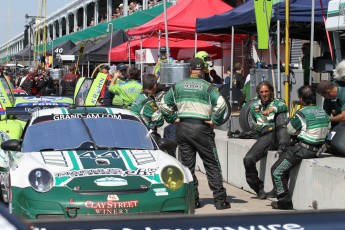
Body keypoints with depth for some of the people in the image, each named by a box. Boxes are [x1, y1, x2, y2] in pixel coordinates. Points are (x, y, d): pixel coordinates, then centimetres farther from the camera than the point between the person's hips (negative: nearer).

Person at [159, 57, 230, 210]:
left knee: (187, 165, 9)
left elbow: (164, 104, 10)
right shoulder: (207, 87, -4)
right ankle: (220, 200, 0)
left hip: (182, 128, 3)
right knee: (212, 164, 2)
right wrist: (215, 121, -6)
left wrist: (173, 119, 12)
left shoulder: (177, 86, 8)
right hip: (201, 128, -3)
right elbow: (220, 104, -17)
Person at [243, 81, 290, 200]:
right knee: (248, 160, -20)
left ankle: (282, 147, -37)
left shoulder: (277, 102, 12)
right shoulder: (254, 106, 19)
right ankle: (259, 189, -4)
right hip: (265, 136, 2)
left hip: (278, 135, -2)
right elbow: (257, 125, 16)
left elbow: (284, 106, -9)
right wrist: (273, 125, 6)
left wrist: (273, 109, -26)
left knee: (280, 115, -30)